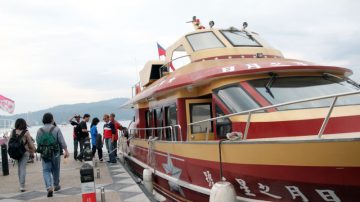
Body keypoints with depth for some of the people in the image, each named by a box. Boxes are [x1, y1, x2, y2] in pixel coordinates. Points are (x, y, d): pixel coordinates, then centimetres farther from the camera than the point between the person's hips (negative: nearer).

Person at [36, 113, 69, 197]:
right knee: (55, 169, 16)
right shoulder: (56, 129, -6)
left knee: (46, 171, 1)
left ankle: (49, 187, -17)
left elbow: (38, 142, 7)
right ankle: (56, 185, 32)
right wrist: (66, 151, -4)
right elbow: (62, 141, -8)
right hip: (55, 153, -1)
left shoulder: (39, 131, 2)